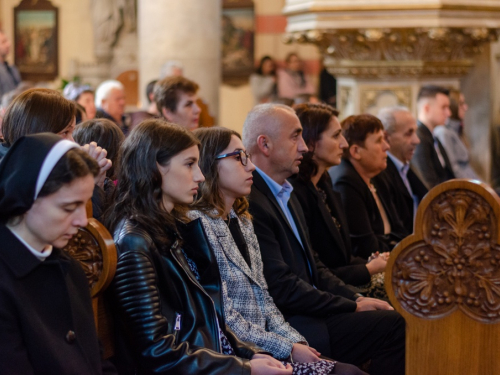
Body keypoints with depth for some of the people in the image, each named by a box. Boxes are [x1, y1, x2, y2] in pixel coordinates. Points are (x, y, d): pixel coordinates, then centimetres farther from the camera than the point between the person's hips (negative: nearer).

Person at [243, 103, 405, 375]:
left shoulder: (286, 194, 17)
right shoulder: (251, 203, -17)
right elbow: (282, 287, -19)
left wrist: (357, 298, 3)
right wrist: (352, 307, -11)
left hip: (308, 312, 9)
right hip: (288, 327, -9)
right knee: (395, 325, -18)